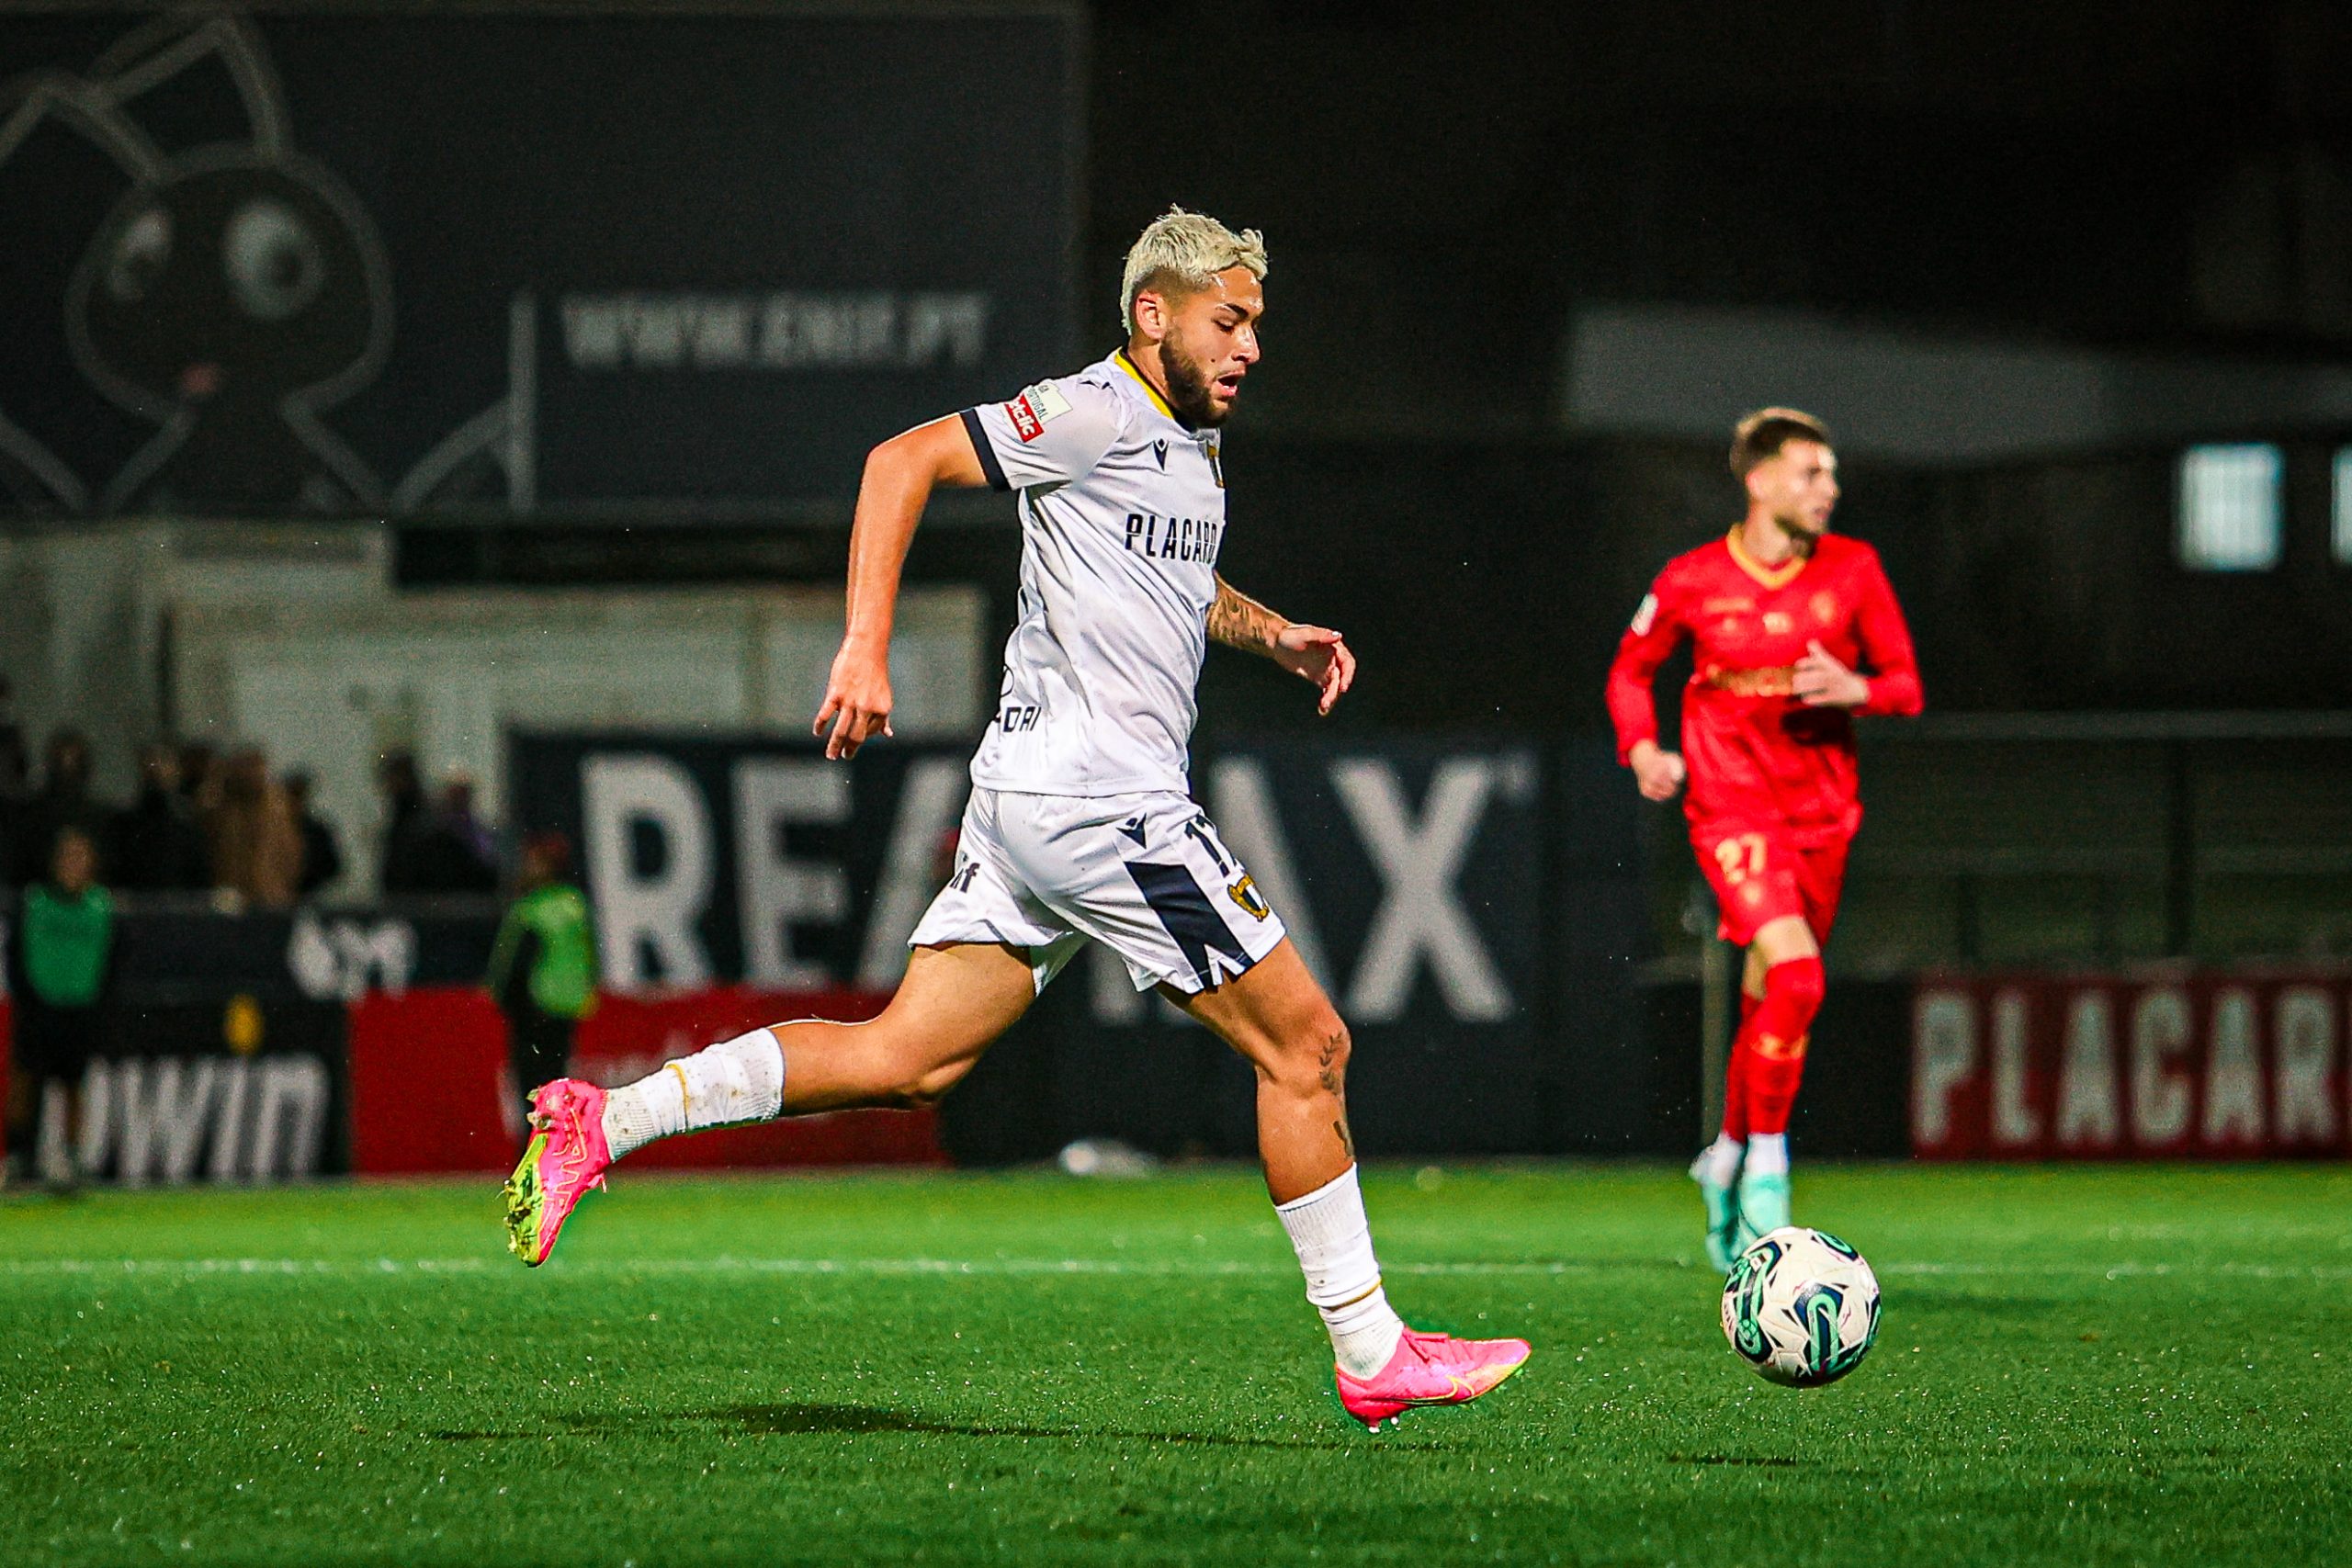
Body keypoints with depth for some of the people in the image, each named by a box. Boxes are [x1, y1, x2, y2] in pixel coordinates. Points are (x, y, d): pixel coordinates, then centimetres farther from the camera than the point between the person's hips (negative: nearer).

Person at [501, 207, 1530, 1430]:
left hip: (1028, 798, 10)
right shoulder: (1099, 414, -10)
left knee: (903, 1061, 3)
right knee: (1306, 1045, -2)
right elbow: (904, 460, -14)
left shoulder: (1193, 440, 19)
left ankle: (601, 1122, -1)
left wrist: (1272, 634, 20)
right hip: (1095, 795, -10)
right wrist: (866, 649, -21)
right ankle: (1371, 1354, 4)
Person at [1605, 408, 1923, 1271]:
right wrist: (1641, 747, -6)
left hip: (1822, 810, 4)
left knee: (1768, 1002, 11)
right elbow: (1631, 668, 12)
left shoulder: (1852, 569, 0)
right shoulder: (1693, 580, -4)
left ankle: (1728, 1157, 33)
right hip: (1731, 806, -3)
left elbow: (1906, 682, 5)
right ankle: (1767, 1162, -10)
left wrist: (1857, 688, -17)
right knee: (1795, 973, -23)